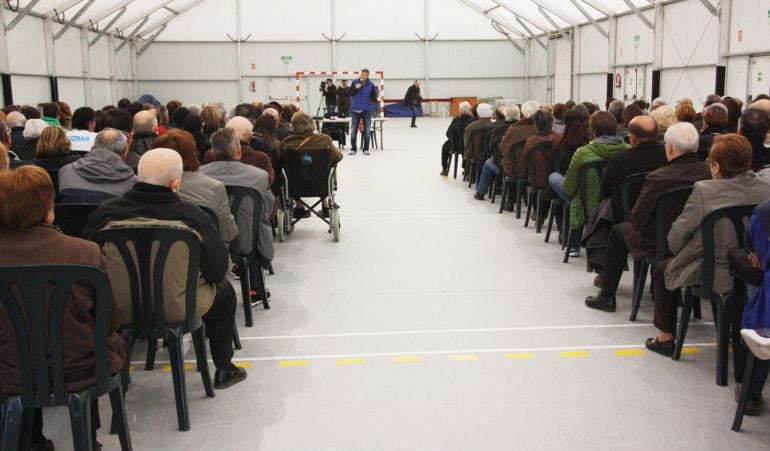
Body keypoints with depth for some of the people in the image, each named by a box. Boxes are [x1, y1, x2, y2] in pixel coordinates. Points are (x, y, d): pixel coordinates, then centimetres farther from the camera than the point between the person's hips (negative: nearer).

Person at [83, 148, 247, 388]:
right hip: (177, 309, -2)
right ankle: (223, 370, 33)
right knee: (225, 292, 25)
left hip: (117, 308, 3)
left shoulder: (107, 211, -12)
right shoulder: (193, 216, -18)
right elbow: (218, 270, -13)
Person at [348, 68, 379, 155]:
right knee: (353, 130, 4)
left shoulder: (371, 85, -4)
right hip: (355, 110, 1)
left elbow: (373, 97, -3)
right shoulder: (355, 82, -1)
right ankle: (353, 149, 12)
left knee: (367, 130, 3)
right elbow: (350, 93, -2)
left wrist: (377, 98, -24)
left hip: (366, 110, -1)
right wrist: (356, 88, -19)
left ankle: (366, 149, 11)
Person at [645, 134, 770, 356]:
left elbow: (675, 238, -11)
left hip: (718, 278, -5)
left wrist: (683, 253, 10)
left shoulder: (705, 190, -18)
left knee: (662, 270, 20)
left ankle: (665, 338, 28)